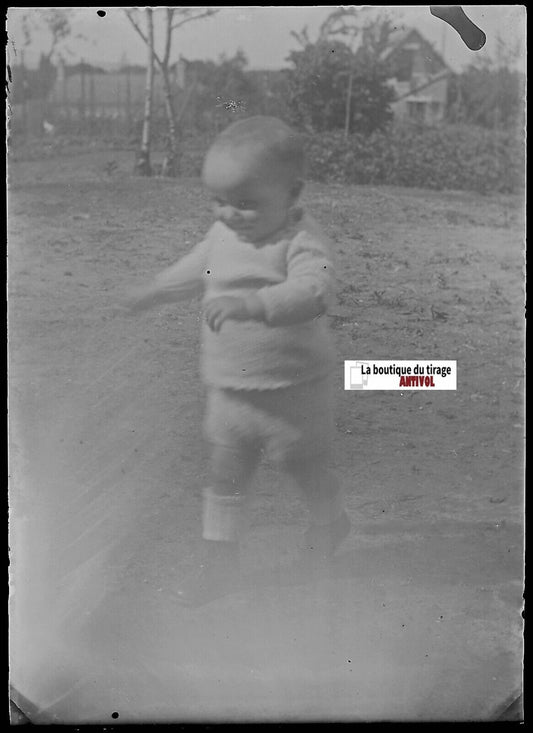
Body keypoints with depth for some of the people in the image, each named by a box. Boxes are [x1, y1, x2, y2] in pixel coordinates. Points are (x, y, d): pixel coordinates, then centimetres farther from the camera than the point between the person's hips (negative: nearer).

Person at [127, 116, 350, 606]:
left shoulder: (301, 240, -23)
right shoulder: (223, 233, 0)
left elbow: (315, 289, -42)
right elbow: (200, 267, 22)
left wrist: (252, 303, -54)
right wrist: (158, 290, 31)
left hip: (293, 390, -6)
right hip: (229, 390, 6)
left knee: (307, 471, 17)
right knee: (226, 478, 11)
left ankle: (330, 522, 48)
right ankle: (221, 563, 24)